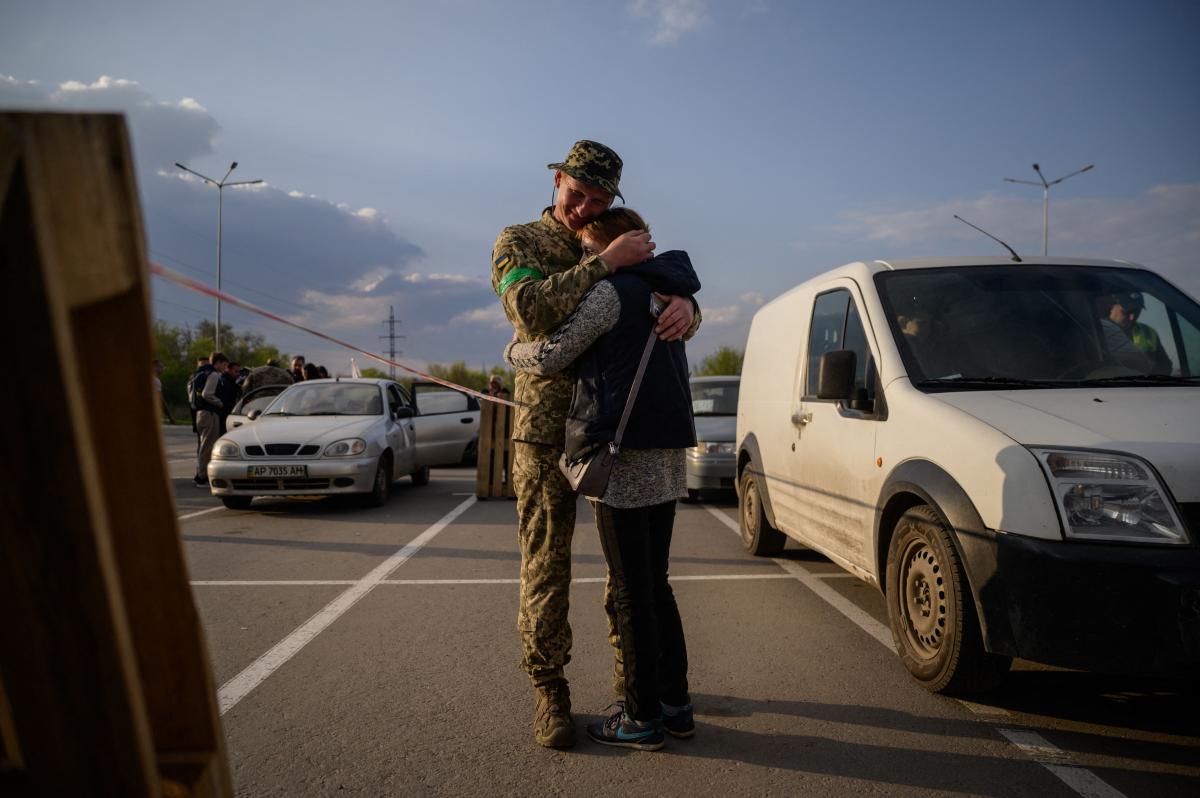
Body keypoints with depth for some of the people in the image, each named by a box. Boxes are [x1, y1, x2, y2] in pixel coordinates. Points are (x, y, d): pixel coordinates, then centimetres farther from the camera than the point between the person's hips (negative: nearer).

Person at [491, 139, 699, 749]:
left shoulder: (625, 246, 14)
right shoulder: (518, 242, 2)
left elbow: (669, 293, 8)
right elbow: (531, 309, -18)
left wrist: (683, 304, -17)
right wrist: (604, 264, -23)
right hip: (547, 427, -4)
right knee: (546, 561, 0)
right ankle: (549, 690, 14)